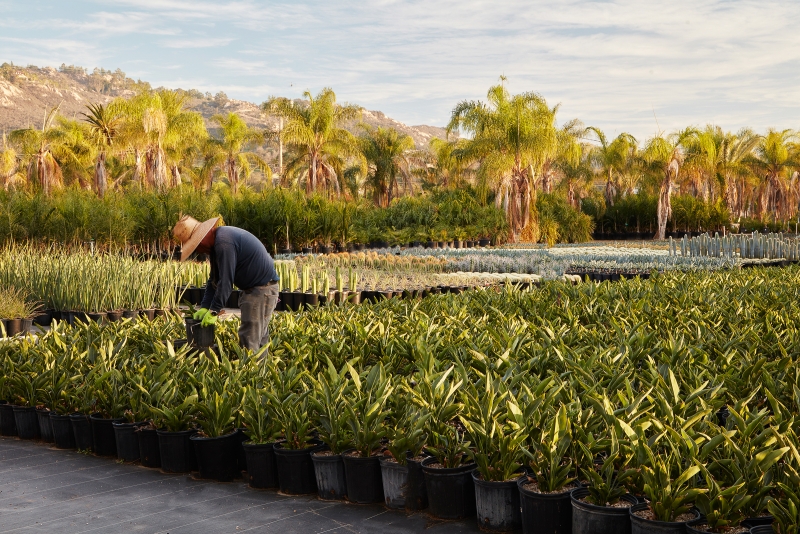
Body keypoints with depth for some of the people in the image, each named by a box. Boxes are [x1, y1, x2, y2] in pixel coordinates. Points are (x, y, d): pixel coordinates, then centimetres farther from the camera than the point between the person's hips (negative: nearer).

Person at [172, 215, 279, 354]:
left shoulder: (224, 243, -22)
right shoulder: (216, 241, 11)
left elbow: (225, 280, -23)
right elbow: (214, 279, 15)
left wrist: (214, 311, -16)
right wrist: (204, 307, 8)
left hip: (262, 289, -11)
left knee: (249, 342, -10)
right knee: (259, 339, 14)